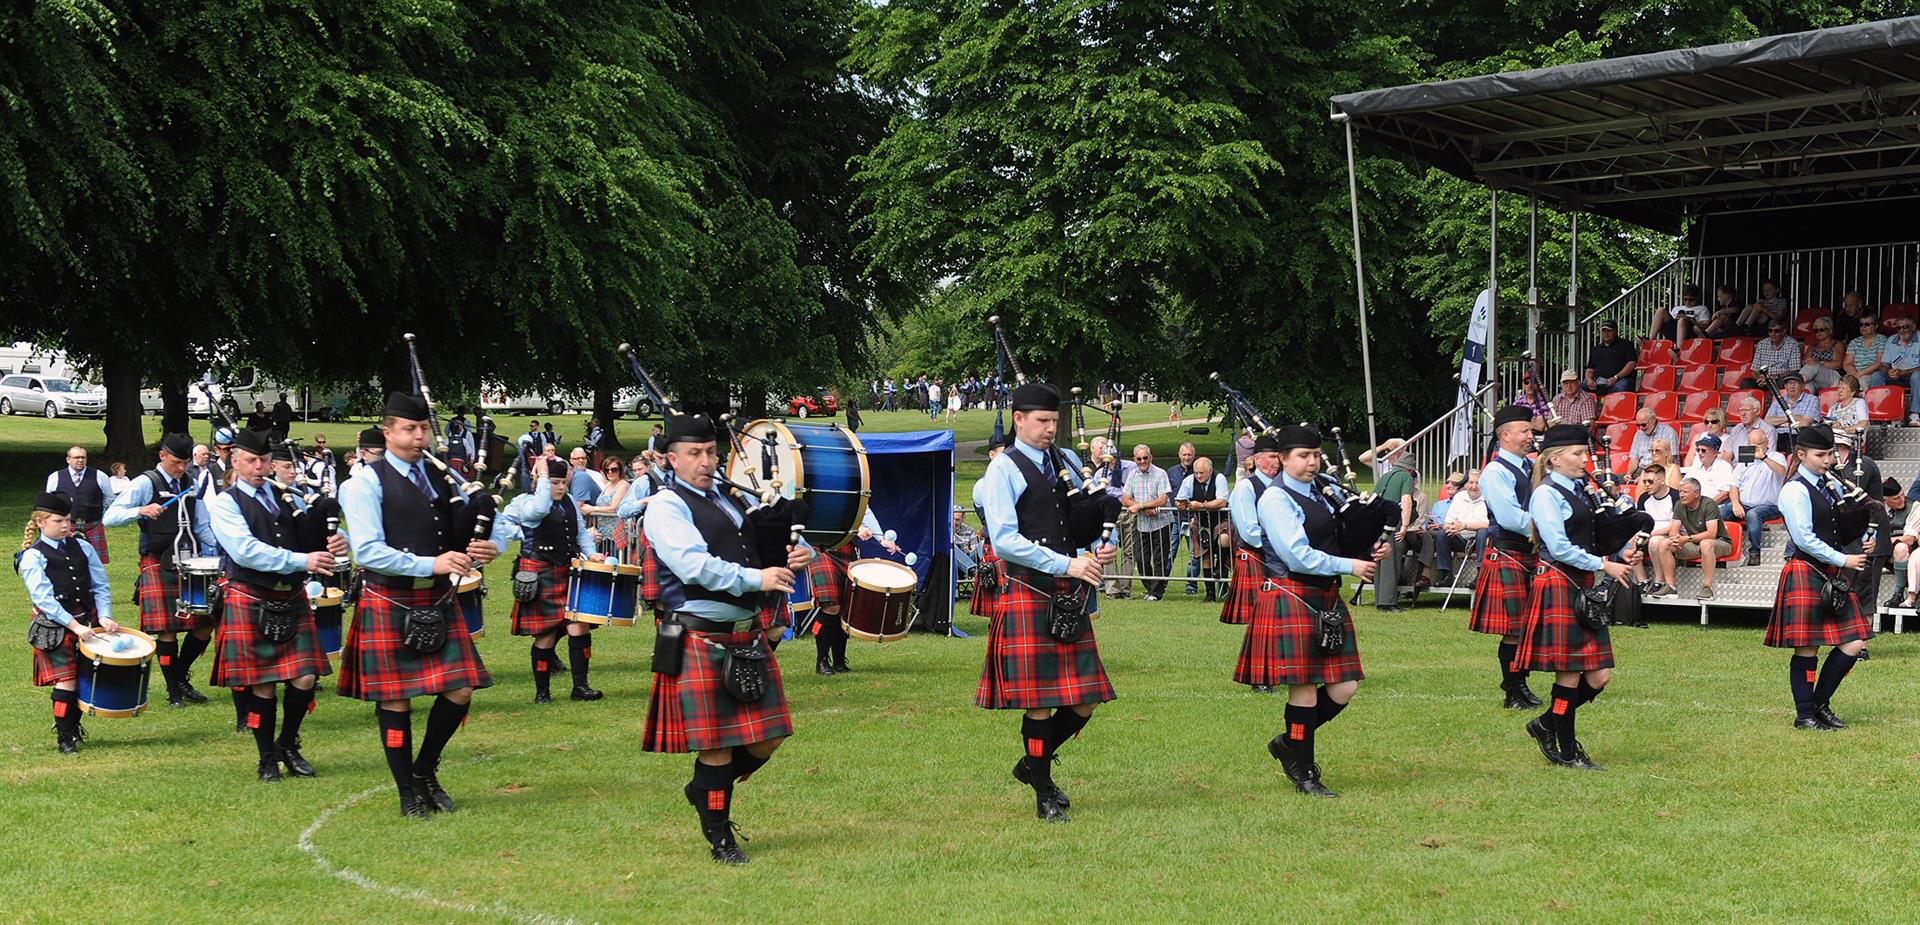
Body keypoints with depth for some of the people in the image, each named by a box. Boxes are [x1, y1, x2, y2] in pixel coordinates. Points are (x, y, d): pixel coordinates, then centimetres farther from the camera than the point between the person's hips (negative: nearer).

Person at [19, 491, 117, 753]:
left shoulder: (83, 548, 8)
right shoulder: (32, 557, -6)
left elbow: (100, 586, 9)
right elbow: (44, 598, -14)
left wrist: (104, 616, -7)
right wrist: (74, 626, -21)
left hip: (88, 621, 5)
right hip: (55, 626, -5)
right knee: (66, 682, -11)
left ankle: (74, 729, 25)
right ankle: (63, 738, 0)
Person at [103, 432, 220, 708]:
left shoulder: (190, 484, 14)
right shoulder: (145, 483, -5)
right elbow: (109, 518, -13)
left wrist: (220, 545, 1)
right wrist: (141, 511, -30)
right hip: (159, 566, -6)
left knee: (205, 624, 4)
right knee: (167, 630, -6)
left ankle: (181, 676, 24)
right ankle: (174, 691, 6)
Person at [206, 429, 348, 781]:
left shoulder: (289, 499, 13)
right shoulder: (224, 504, -3)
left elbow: (326, 534, 12)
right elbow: (245, 551, -17)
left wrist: (338, 541, -15)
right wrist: (302, 560, -23)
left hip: (292, 600, 4)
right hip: (250, 603, -4)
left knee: (305, 679, 0)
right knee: (261, 684, 2)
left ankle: (288, 745, 22)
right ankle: (267, 758, 19)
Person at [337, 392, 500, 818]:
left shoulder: (442, 477, 11)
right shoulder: (366, 483, -7)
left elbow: (462, 537, 18)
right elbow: (367, 551, -17)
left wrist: (480, 551, -7)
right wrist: (431, 564, -22)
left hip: (438, 601, 5)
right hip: (389, 604, -5)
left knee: (460, 691, 1)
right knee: (395, 701, 2)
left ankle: (425, 770, 24)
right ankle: (408, 794, 16)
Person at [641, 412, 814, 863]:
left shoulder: (731, 502, 17)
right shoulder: (666, 506, -6)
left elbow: (768, 548, 23)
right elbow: (694, 565, -19)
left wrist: (797, 553, -1)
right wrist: (756, 578, -23)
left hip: (749, 636, 7)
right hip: (701, 641, -7)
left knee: (767, 738, 9)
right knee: (716, 745, 0)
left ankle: (705, 791, 32)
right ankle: (719, 837, 16)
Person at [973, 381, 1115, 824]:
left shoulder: (1067, 461, 14)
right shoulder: (1003, 470, -5)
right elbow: (1004, 541, -14)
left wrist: (1102, 549, 3)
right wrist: (1067, 564, -18)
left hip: (1070, 595, 6)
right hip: (1028, 593, -6)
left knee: (1084, 702, 5)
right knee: (1038, 701, -2)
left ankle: (1033, 764, 28)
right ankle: (1044, 795, 11)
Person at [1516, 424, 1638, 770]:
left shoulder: (1579, 491, 16)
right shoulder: (1546, 494, -10)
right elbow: (1560, 548, -17)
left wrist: (1621, 554, 5)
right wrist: (1605, 565, -14)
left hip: (1583, 586, 8)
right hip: (1559, 586, -8)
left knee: (1599, 675, 5)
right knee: (1569, 675, -3)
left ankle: (1546, 725, 22)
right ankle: (1567, 751, 9)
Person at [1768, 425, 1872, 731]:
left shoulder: (1831, 485, 14)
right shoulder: (1795, 491, -10)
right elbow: (1805, 539, -16)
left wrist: (1864, 541, 2)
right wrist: (1844, 559, -13)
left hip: (1833, 576, 8)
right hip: (1806, 575, -8)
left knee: (1853, 643, 4)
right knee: (1807, 649, -2)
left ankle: (1820, 704, 18)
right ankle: (1805, 715, 9)